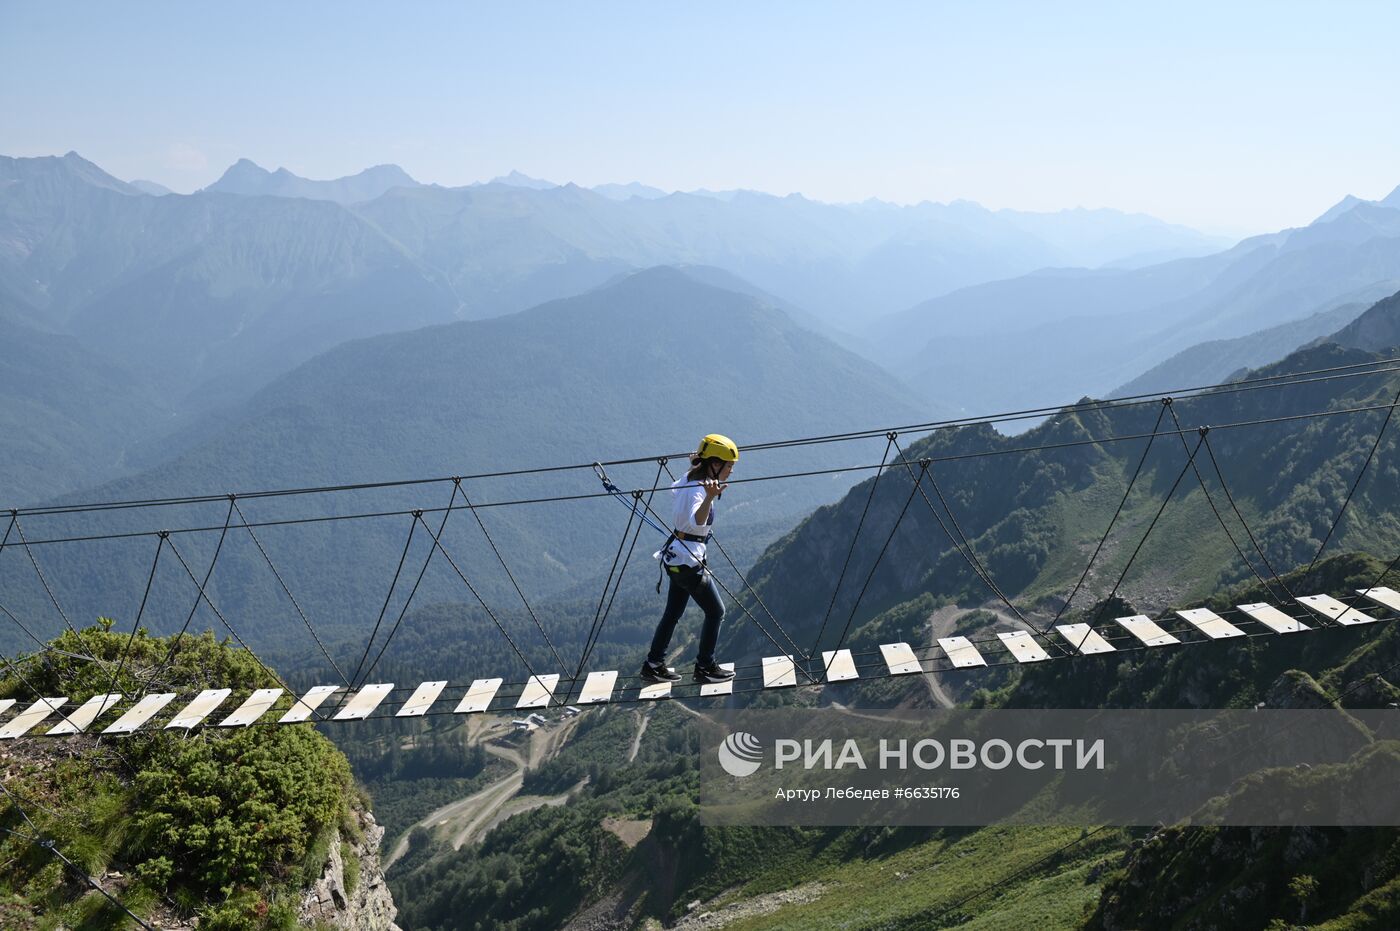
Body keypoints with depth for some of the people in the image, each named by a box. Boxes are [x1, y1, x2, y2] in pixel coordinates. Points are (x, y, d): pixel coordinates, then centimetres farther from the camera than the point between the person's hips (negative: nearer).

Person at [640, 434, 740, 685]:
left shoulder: (687, 480, 4)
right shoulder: (698, 491, -24)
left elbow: (674, 489, 30)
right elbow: (697, 521, -45)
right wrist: (710, 498, -62)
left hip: (677, 557, 10)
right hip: (688, 560, -10)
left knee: (673, 612, 16)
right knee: (715, 611, 2)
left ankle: (654, 666, 21)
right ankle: (705, 667, 11)